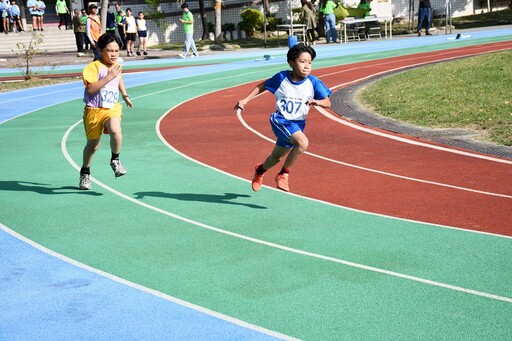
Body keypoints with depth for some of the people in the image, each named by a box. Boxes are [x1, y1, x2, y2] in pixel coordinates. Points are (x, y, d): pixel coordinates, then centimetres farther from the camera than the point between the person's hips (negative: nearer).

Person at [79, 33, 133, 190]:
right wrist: (108, 77, -27)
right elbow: (91, 89, -26)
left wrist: (125, 95, 29)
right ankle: (85, 172, 34)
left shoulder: (116, 65, 8)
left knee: (116, 131, -30)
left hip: (112, 108, 3)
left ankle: (115, 160, -7)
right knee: (93, 144, 9)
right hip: (94, 109, -3)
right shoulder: (94, 67, -13)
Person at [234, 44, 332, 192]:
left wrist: (317, 102, -35)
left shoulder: (313, 82, -11)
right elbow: (262, 86, 4)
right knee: (302, 142, -30)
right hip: (280, 120, -4)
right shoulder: (282, 78, -12)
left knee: (277, 157, 20)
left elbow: (327, 102, -13)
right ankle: (284, 174, -10)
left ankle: (260, 170, 55)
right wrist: (245, 100, 0)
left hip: (298, 123, 4)